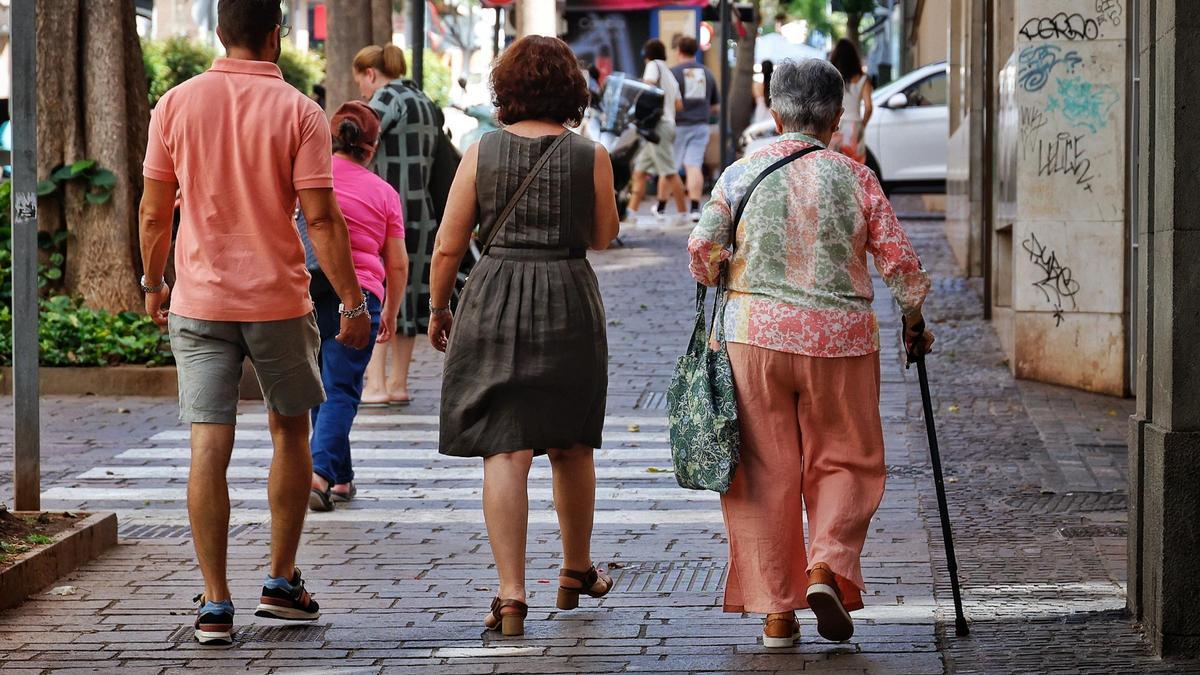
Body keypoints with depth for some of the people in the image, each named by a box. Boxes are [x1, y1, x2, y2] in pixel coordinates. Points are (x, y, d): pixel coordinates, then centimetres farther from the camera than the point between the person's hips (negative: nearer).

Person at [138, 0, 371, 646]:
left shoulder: (177, 104, -1)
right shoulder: (299, 113, -7)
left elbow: (153, 212, 2)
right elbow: (321, 218, -10)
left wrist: (153, 284, 16)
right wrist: (352, 302, -3)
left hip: (199, 301, 1)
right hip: (279, 301, -1)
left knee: (208, 450, -1)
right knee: (290, 434, 17)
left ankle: (215, 604, -3)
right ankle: (281, 582, 22)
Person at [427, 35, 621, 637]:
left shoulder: (482, 153, -2)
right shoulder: (590, 155, -2)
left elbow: (448, 247, -1)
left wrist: (438, 309, 13)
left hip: (494, 304, -1)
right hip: (571, 304, 1)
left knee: (506, 452, -3)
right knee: (571, 448, 18)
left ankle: (511, 593, -11)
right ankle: (577, 572, 35)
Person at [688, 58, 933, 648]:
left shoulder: (741, 174, 1)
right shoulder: (856, 179, 0)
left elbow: (702, 250, -4)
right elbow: (899, 260, 0)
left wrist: (723, 285, 18)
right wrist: (914, 322, 15)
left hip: (755, 334, 1)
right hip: (840, 337, 0)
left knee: (765, 471, 6)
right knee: (844, 462, 13)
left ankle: (776, 612, 6)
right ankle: (827, 567, -11)